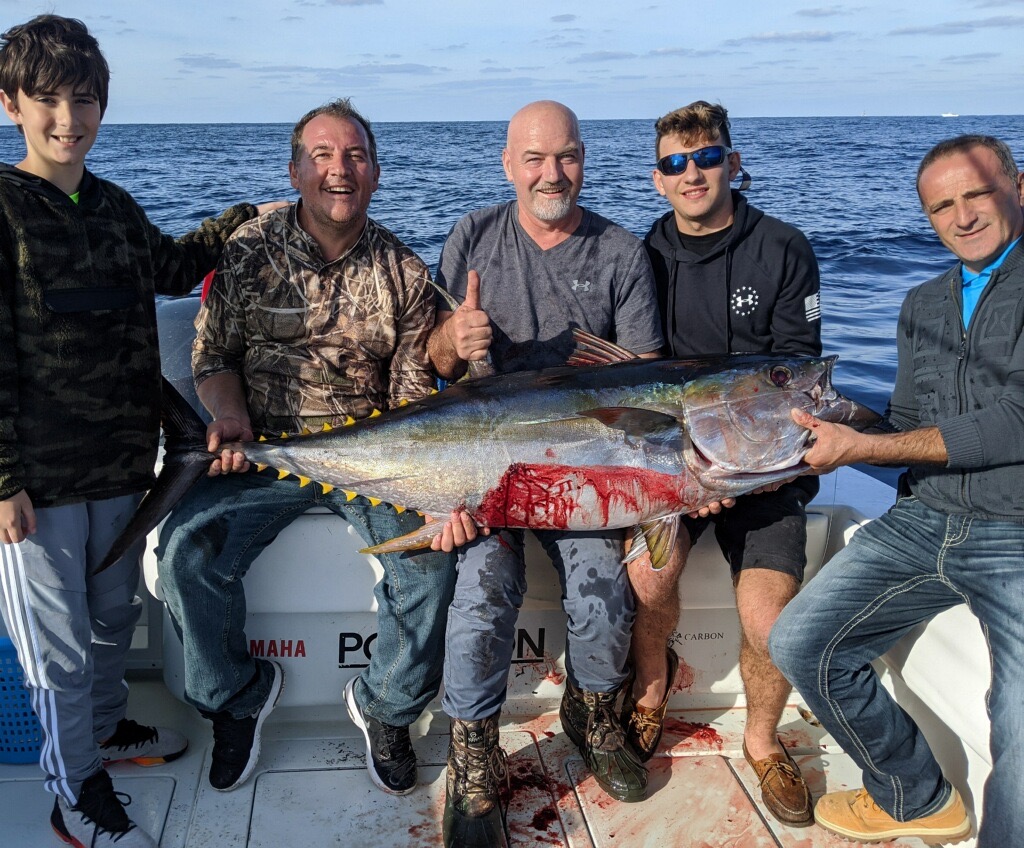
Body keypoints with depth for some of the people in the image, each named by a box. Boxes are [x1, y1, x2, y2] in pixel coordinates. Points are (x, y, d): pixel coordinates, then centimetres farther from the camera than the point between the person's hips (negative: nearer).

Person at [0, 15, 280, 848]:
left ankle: (106, 725, 44)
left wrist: (243, 221, 22)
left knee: (116, 608, 21)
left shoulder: (114, 206, 8)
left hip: (122, 460, 7)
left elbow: (170, 266, 29)